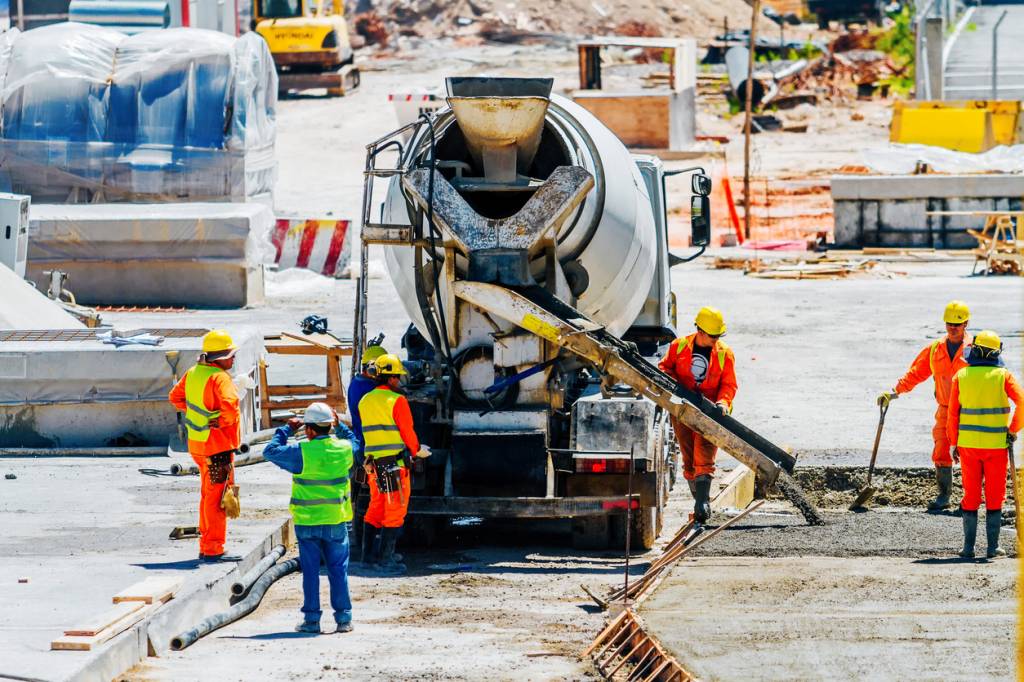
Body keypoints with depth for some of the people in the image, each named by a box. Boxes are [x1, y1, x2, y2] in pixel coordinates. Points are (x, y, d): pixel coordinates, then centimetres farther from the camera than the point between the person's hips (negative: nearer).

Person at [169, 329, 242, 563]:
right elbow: (229, 406, -35)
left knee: (208, 495, 20)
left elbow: (176, 397, 21)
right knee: (217, 497, -4)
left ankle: (206, 546, 27)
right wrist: (222, 422, -16)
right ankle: (213, 550, -2)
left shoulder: (193, 373, 7)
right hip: (217, 446, -9)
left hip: (198, 444, 9)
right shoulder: (219, 378, -20)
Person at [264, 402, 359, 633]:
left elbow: (270, 451, -4)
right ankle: (343, 618, 8)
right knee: (338, 570, 9)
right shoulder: (344, 449, -4)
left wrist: (287, 430, 6)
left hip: (307, 522, -2)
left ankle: (312, 618, 7)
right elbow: (355, 443, 21)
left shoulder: (301, 452, -15)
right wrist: (339, 426, 23)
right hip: (336, 521, 2)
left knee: (310, 571, 6)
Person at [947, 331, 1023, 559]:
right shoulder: (1003, 376, -5)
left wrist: (953, 443, 8)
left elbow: (952, 413, 1)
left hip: (968, 444, 2)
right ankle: (993, 547, 5)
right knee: (995, 497, 7)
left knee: (971, 496, 9)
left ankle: (968, 547, 7)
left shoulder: (961, 376, 1)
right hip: (996, 445, -2)